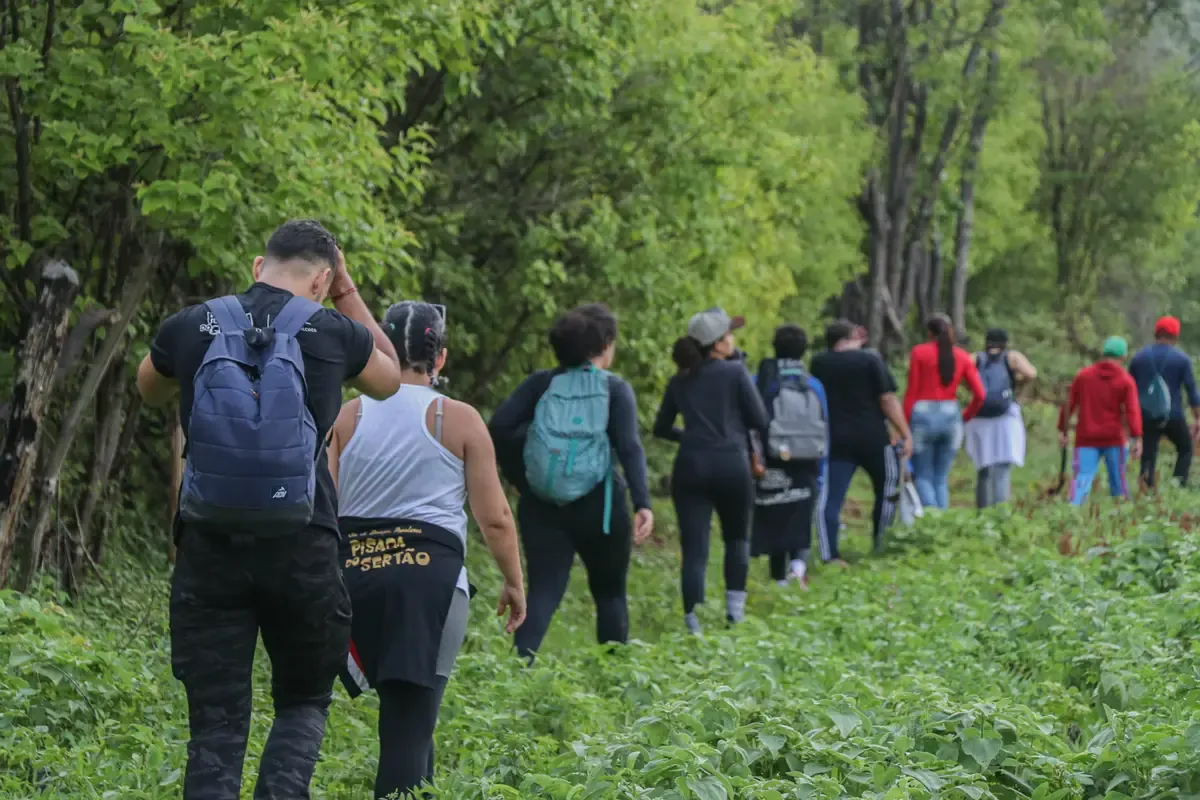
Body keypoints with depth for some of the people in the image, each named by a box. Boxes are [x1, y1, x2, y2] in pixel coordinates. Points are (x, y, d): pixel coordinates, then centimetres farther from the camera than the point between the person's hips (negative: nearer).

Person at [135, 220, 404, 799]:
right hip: (302, 551, -1)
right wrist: (348, 295, 22)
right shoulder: (334, 334, -1)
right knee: (304, 703, 19)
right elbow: (389, 381, 23)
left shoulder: (190, 328, 2)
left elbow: (150, 392, 26)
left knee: (216, 724, 5)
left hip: (210, 549, 1)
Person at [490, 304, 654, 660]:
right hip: (598, 504, -2)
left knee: (543, 590, -1)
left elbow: (500, 425, -3)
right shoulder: (615, 389, 0)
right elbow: (629, 447, -13)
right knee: (609, 592, 16)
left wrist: (520, 478, 7)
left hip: (541, 505, 2)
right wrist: (642, 504, -20)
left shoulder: (542, 383, 7)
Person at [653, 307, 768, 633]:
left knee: (694, 549, -2)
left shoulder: (680, 382, 10)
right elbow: (760, 421, -3)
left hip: (690, 467, 2)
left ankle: (693, 623, -12)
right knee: (737, 537, 21)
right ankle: (735, 605, 12)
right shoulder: (736, 372, -2)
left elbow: (661, 428, 18)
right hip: (731, 465, -2)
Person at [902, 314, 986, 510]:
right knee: (941, 479, 12)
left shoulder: (919, 352, -2)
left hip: (923, 415, -3)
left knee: (922, 477, 4)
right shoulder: (962, 357, 6)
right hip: (951, 416, 3)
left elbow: (911, 391, -5)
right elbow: (980, 395, 0)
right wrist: (965, 418, 15)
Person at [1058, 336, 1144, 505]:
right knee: (1118, 479, 11)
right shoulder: (1126, 381, 0)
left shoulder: (1083, 375, 9)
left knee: (1082, 479, -7)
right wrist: (1136, 438, -17)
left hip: (1086, 439, 1)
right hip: (1113, 440, -1)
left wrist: (1063, 429, 17)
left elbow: (1069, 405, 10)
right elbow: (1132, 411, -11)